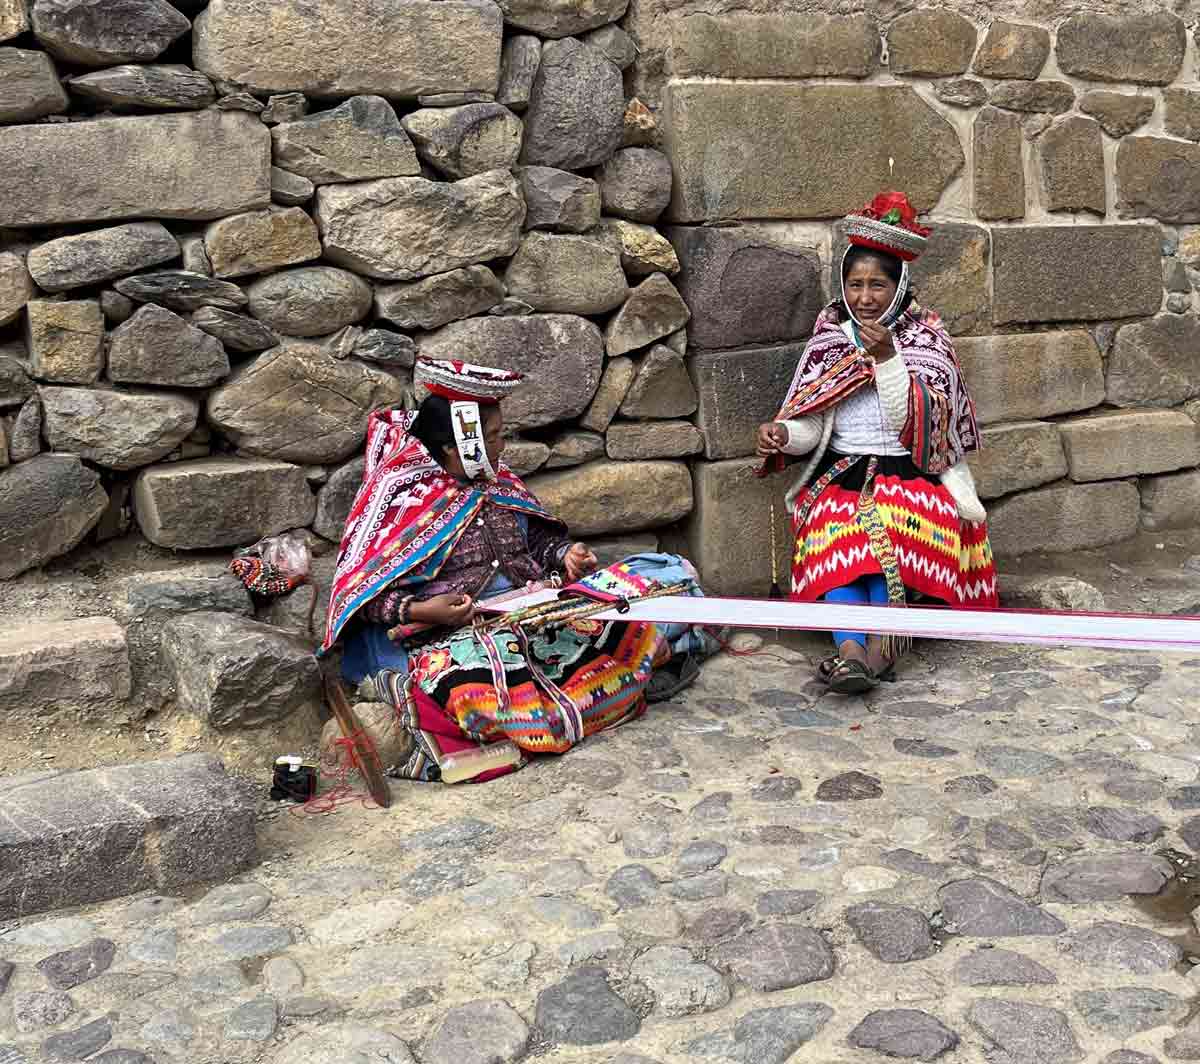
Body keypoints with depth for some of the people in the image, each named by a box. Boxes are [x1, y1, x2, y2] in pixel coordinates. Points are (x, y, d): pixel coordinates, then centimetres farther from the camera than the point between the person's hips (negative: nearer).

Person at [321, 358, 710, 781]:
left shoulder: (495, 482, 11)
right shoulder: (400, 499, -7)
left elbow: (537, 537, 23)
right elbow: (364, 593, -7)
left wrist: (565, 554, 1)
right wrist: (419, 611, -23)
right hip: (451, 631, -5)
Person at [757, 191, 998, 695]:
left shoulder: (925, 337, 4)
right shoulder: (828, 340, 11)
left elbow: (914, 421, -8)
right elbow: (810, 426, 6)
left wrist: (887, 358, -19)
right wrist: (781, 435, -17)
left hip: (910, 471, -1)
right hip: (841, 474, 1)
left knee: (892, 522, -34)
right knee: (835, 526, -30)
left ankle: (877, 641, -45)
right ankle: (852, 648, -49)